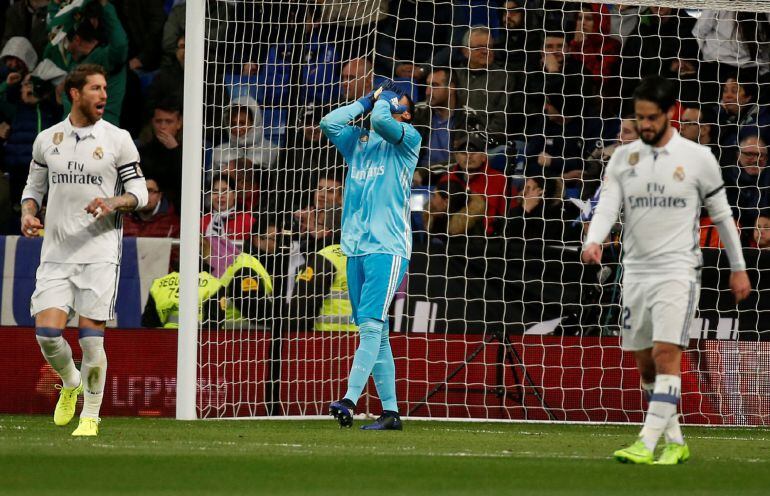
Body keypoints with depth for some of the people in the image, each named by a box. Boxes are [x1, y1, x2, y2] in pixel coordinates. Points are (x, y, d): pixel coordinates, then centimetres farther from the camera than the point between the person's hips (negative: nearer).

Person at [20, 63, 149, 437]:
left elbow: (139, 192, 3)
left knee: (92, 337, -7)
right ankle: (70, 383, 22)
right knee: (47, 332, -10)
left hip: (99, 253, -2)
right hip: (55, 252, 2)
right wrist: (28, 213, -2)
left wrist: (113, 203, -18)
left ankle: (90, 416, 8)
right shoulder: (47, 140, 9)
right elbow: (34, 186, 19)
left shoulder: (118, 140, 1)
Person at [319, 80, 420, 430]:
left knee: (371, 325, -16)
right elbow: (328, 123, 4)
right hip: (355, 248, 6)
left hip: (388, 247, -6)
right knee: (375, 332, 5)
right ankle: (390, 412, 6)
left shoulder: (408, 139, 3)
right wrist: (368, 99, 10)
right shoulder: (357, 139, 20)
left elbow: (381, 121, -16)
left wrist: (385, 100, 5)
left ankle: (350, 401, -27)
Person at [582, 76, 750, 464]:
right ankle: (675, 442, 21)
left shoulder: (698, 158, -1)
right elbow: (606, 208, -4)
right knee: (646, 366, 8)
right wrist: (593, 242, -25)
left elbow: (721, 215, 7)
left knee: (666, 355, -17)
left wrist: (738, 268, 11)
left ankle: (646, 444, -21)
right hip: (635, 272, 4)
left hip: (678, 271, -4)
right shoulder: (623, 158, 6)